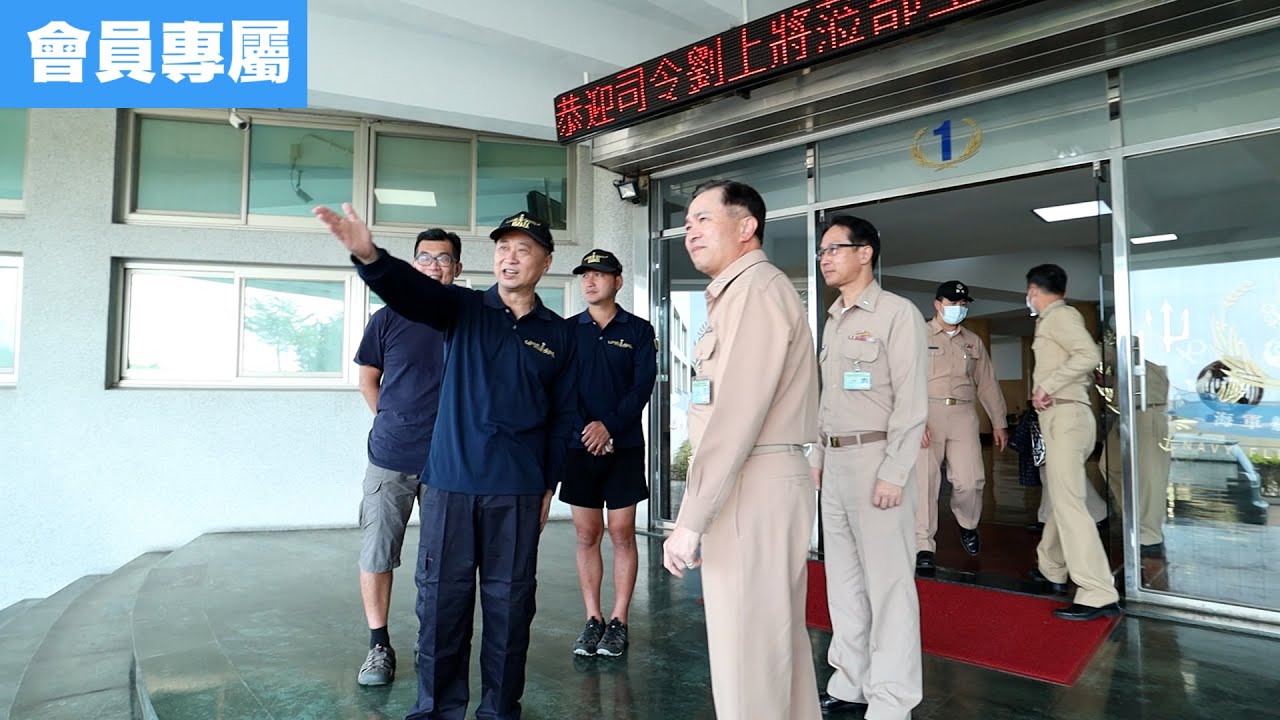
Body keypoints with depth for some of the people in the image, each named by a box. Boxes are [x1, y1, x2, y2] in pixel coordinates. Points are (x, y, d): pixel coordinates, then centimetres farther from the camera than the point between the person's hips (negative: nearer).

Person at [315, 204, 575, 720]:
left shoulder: (558, 334, 6)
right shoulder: (464, 309, 3)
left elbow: (561, 416, 8)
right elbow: (411, 290, -18)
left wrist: (549, 486, 7)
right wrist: (369, 256, -38)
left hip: (519, 490, 1)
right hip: (451, 481, 0)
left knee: (509, 600, 9)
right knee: (442, 597, 7)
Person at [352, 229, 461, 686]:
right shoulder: (388, 319, 4)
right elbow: (368, 379, 13)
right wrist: (394, 423, 6)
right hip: (391, 457, 1)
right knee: (377, 553, 5)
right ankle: (379, 646, 19)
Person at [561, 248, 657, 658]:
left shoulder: (638, 331, 4)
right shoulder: (567, 330, 8)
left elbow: (643, 386, -4)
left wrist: (609, 425, -16)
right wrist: (587, 432, -9)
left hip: (624, 445, -1)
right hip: (580, 446, 2)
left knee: (621, 533, 2)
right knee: (587, 535, 6)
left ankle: (618, 623, 11)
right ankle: (592, 620, 16)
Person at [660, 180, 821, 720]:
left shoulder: (755, 288, -12)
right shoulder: (736, 292, 20)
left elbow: (737, 415, -21)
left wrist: (690, 519, -20)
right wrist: (698, 511, 13)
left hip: (754, 489, -10)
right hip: (751, 487, 10)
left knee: (746, 651, -1)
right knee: (778, 635, 17)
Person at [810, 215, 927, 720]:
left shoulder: (898, 314, -7)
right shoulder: (833, 321, 16)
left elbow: (912, 402, -13)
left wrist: (893, 473, -17)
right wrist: (817, 455, 14)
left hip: (876, 458, -8)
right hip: (835, 461, 8)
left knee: (888, 582, -1)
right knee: (843, 578, 13)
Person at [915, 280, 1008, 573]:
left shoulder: (973, 342, 18)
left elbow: (987, 384, 19)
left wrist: (999, 422, 17)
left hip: (963, 415, 3)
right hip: (926, 412, -3)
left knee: (970, 481, -4)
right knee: (925, 480, -5)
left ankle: (968, 524, 27)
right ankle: (924, 546, 3)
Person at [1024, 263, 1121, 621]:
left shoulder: (1060, 315, -8)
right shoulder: (1056, 319, 20)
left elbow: (1089, 356, -24)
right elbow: (1085, 371, 20)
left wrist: (1047, 386, -19)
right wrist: (1047, 389, 5)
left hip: (1065, 417, -11)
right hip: (1063, 417, 11)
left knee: (1068, 503, -13)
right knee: (1060, 497, 18)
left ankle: (1099, 595, -13)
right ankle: (1050, 567, 31)